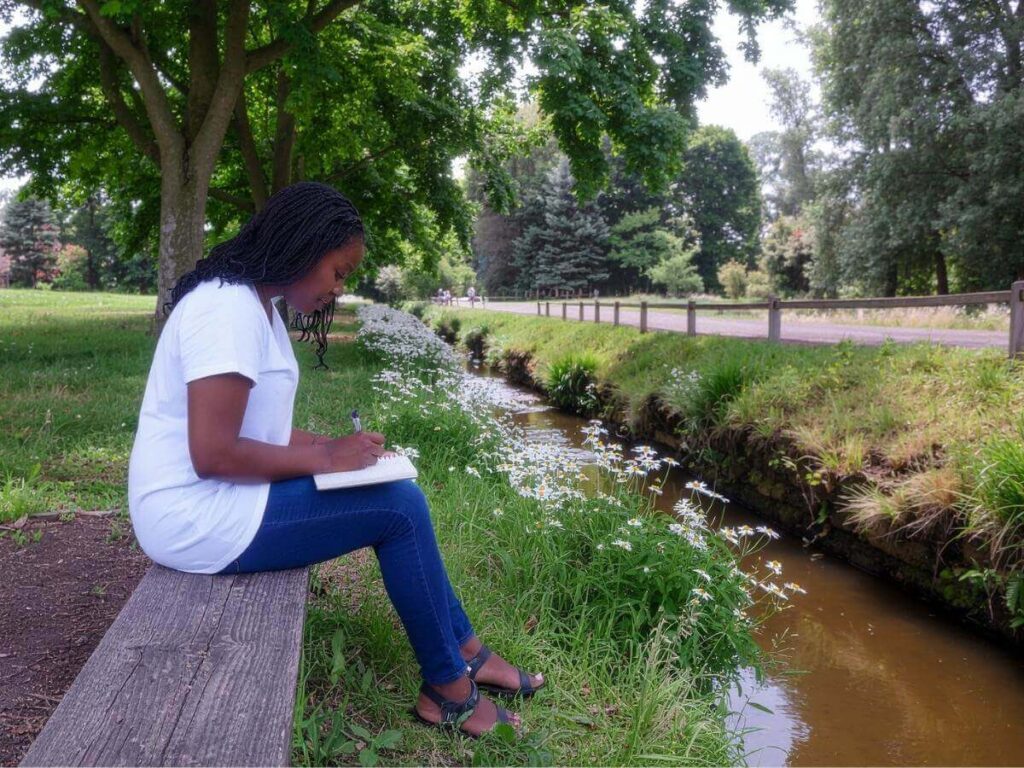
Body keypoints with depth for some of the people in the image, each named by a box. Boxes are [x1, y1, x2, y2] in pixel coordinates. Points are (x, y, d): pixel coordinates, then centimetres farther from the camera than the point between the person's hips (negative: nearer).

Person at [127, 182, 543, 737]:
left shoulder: (254, 305, 11)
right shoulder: (229, 309, -21)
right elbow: (213, 454, -26)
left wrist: (331, 446, 0)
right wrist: (323, 458, -16)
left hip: (225, 496, 10)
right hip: (200, 515, -10)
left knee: (401, 496, 6)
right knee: (400, 507, -12)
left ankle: (466, 654, 16)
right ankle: (447, 689, 5)